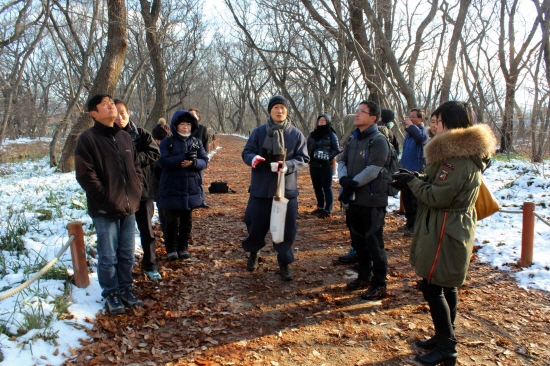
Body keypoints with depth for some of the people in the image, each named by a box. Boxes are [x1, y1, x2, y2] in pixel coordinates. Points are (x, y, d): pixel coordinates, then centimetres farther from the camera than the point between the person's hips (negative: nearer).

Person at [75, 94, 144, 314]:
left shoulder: (125, 137, 11)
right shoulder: (88, 139, -7)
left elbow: (136, 167, 17)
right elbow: (85, 175, -12)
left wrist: (135, 192, 6)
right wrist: (107, 198, -14)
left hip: (129, 207, 5)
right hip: (105, 211, -5)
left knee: (127, 255, 14)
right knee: (108, 257, 5)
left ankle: (126, 289, 29)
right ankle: (111, 294, 22)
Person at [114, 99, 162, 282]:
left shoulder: (141, 134, 0)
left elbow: (155, 153, -8)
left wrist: (135, 158, -20)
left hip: (142, 190, 1)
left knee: (146, 230, 10)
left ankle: (150, 265, 25)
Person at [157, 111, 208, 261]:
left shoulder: (196, 142, 7)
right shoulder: (167, 142, -3)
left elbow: (204, 161, 0)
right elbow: (163, 161, -16)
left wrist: (193, 162, -22)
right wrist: (184, 157, -26)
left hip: (191, 189, 3)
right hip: (171, 189, -3)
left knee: (187, 220, 12)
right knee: (172, 221, 5)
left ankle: (183, 247, 25)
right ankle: (171, 249, 19)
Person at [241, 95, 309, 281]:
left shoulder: (296, 134, 0)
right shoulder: (258, 132, 0)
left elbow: (304, 158, 0)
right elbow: (246, 153, 2)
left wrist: (288, 165, -20)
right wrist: (253, 158, -23)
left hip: (287, 189, 0)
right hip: (261, 188, 0)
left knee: (286, 228, 5)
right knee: (255, 224, 11)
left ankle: (284, 263, 22)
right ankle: (253, 253, 40)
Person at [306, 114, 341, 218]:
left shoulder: (331, 135, -2)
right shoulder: (312, 134, 11)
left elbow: (337, 150, -4)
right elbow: (307, 148, 17)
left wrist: (328, 158, -16)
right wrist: (309, 157, -1)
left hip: (326, 166, -5)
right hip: (313, 165, 5)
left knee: (327, 188, -2)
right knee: (317, 187, 11)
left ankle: (328, 210, 2)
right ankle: (320, 208, 24)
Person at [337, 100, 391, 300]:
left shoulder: (378, 140, -12)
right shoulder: (353, 139, 13)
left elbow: (372, 171, -21)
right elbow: (342, 161, 8)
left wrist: (352, 185, -19)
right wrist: (344, 179, -12)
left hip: (372, 200, -8)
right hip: (354, 198, 8)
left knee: (373, 243, -1)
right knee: (358, 241, 16)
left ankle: (379, 284, 12)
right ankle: (364, 276, 32)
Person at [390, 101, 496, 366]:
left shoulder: (459, 158, -22)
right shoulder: (462, 150, 12)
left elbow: (438, 196, -23)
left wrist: (412, 182, -10)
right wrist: (417, 177, 1)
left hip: (445, 233, -10)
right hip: (452, 231, 10)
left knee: (432, 286, -2)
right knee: (447, 286, 18)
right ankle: (445, 338, 32)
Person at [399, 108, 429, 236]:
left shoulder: (422, 132, -11)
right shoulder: (409, 132, 13)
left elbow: (420, 137, -37)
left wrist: (410, 125, -25)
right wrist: (401, 164, 18)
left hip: (416, 172, -8)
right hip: (405, 171, 8)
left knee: (415, 201, -1)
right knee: (406, 199, 16)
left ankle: (415, 226, 8)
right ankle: (409, 222, 29)